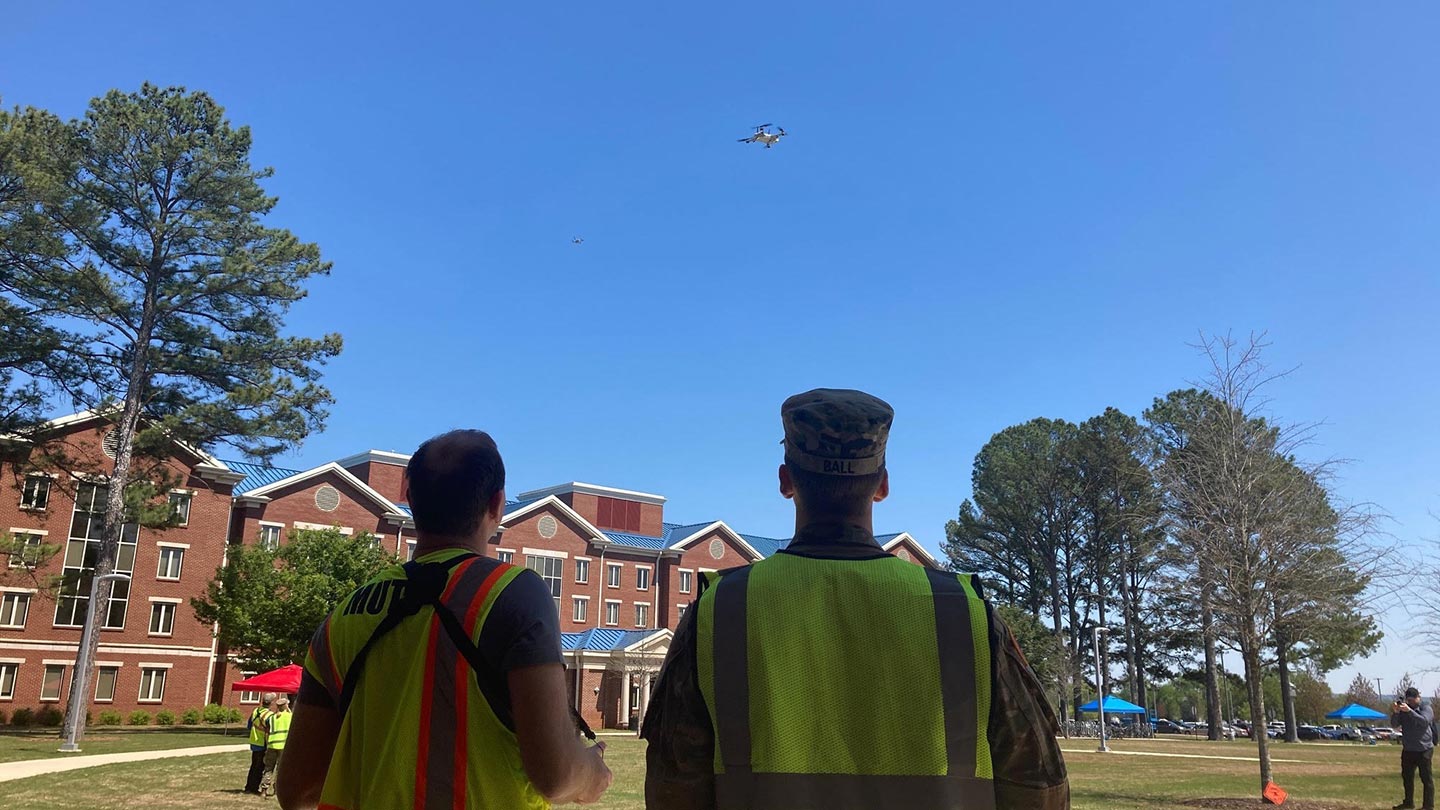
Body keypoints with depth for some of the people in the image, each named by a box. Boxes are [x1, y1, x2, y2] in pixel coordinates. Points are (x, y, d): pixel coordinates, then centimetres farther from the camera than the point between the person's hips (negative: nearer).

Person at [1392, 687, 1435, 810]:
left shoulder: (1426, 708, -5)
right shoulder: (1404, 709, 9)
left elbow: (1424, 721, -24)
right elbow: (1394, 724, -1)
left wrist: (1409, 711, -34)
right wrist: (1396, 712, -19)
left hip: (1423, 750, -6)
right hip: (1408, 749, 6)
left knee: (1426, 779, -3)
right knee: (1407, 777, 13)